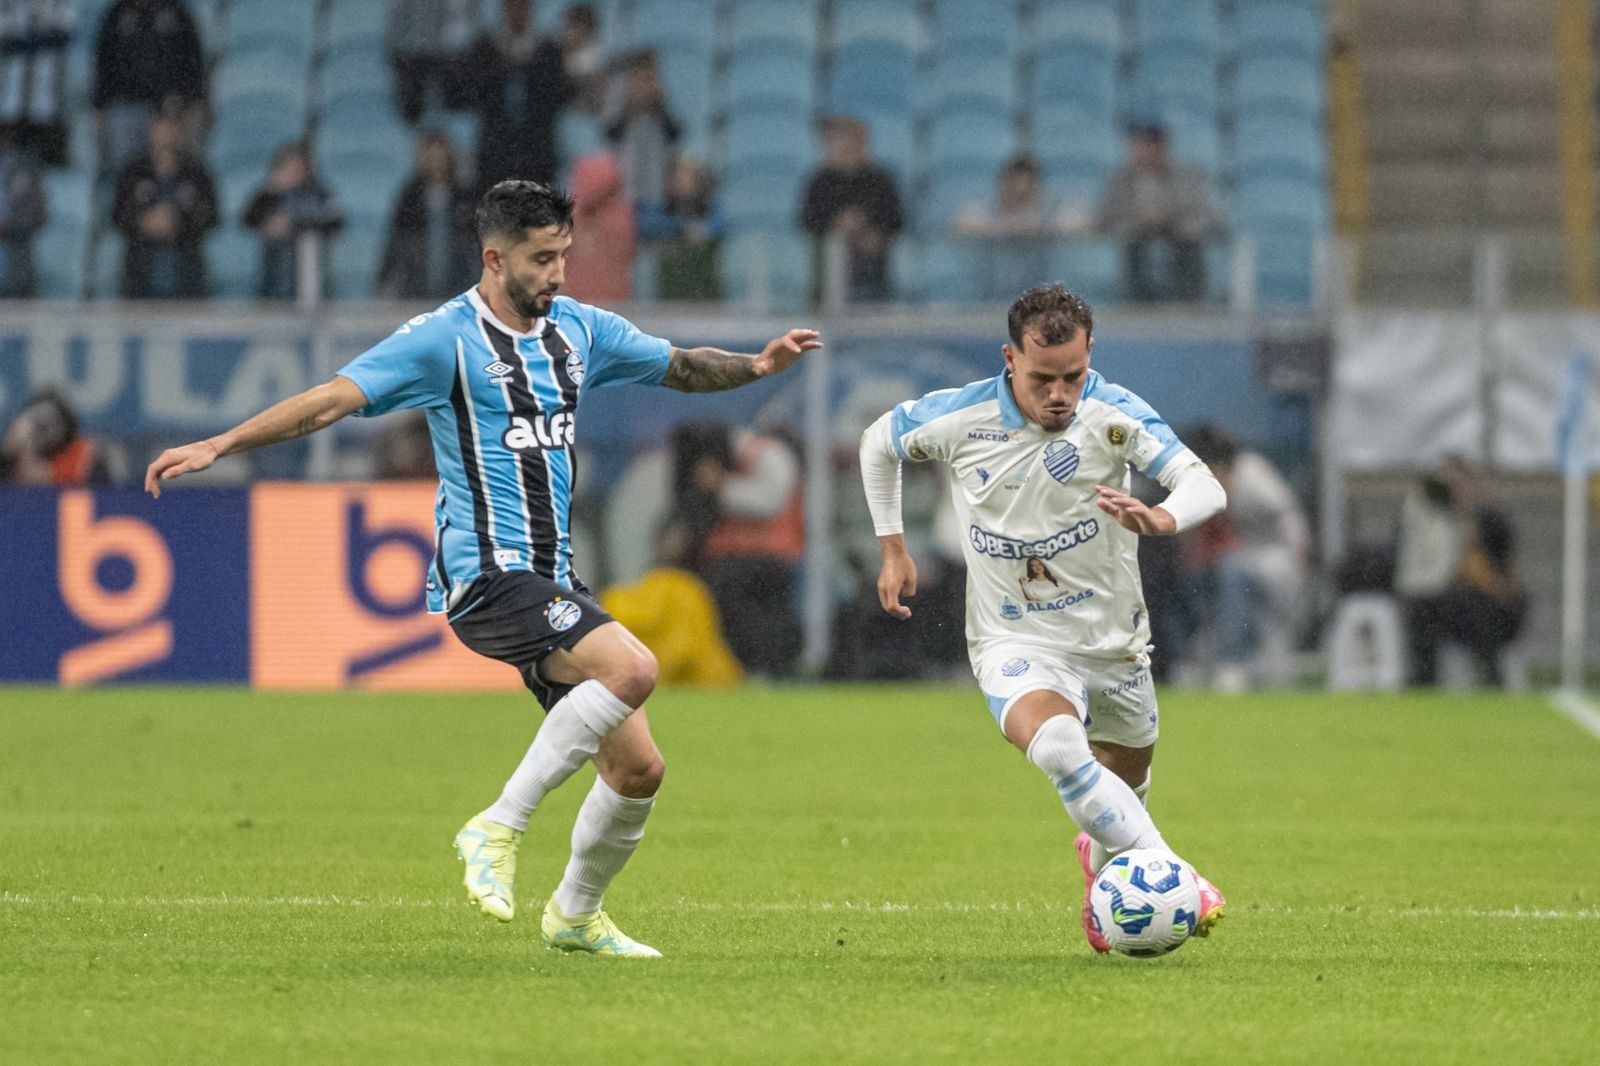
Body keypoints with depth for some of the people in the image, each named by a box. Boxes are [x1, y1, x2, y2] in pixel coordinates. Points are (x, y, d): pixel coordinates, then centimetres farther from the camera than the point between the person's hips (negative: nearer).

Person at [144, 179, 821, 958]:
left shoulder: (578, 329, 11)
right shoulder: (445, 338, -9)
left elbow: (680, 367, 24)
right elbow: (335, 398, -14)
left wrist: (756, 367, 5)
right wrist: (218, 446, -22)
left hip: (551, 584, 8)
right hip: (485, 577, -7)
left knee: (638, 767, 5)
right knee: (631, 667, -29)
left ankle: (576, 916, 27)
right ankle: (499, 826, -20)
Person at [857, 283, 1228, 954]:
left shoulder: (1112, 413, -16)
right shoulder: (959, 419, -13)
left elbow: (1204, 485, -25)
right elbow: (878, 442, 8)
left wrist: (1159, 519, -47)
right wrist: (892, 547, 6)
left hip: (1114, 641, 2)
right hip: (1017, 644, -2)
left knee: (1125, 780, 21)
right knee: (1056, 747, -33)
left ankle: (1101, 857, 58)